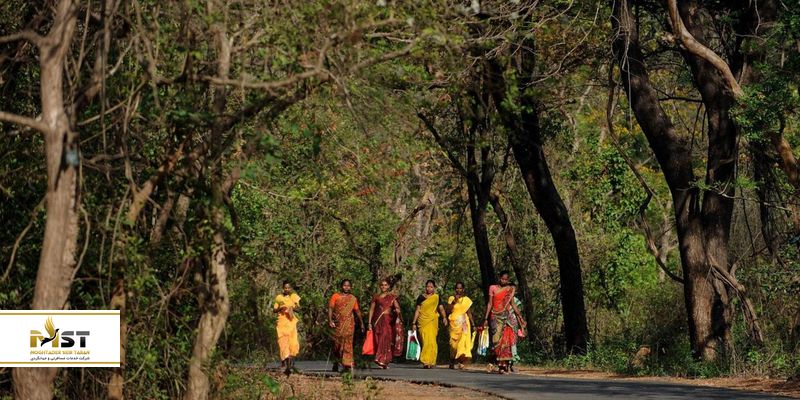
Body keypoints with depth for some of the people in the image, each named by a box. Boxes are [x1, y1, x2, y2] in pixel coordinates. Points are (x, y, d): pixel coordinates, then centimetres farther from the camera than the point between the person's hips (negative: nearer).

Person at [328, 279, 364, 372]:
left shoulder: (353, 299, 13)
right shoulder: (335, 296, 6)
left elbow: (357, 311, 20)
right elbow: (330, 308, -2)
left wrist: (361, 323, 19)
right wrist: (330, 320, -15)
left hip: (349, 324, 1)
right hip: (338, 324, -1)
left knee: (347, 343, -10)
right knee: (337, 344, 4)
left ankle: (347, 365, -16)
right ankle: (335, 364, 19)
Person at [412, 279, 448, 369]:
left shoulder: (436, 297, 11)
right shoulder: (421, 297, 10)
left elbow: (441, 308, 4)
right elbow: (417, 310, 10)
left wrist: (444, 317, -15)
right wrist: (414, 323, 5)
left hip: (432, 321, 0)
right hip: (422, 321, 0)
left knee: (431, 341, -11)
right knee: (424, 341, -6)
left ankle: (430, 361, -7)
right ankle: (426, 362, -3)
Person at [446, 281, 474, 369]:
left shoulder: (466, 300, 11)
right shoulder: (451, 298, 9)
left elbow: (469, 313, 12)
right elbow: (448, 311, 0)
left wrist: (473, 324, 6)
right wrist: (454, 301, -9)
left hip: (464, 324, 0)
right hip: (454, 323, 0)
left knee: (463, 340, -15)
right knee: (454, 342, -5)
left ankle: (461, 362, -19)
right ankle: (452, 362, 8)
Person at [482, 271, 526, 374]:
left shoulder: (510, 289, 10)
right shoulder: (493, 288, 6)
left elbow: (513, 304, 13)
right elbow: (490, 304, 6)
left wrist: (520, 317, 9)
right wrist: (486, 318, 2)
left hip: (507, 317, 1)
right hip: (496, 317, -1)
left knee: (506, 341, -6)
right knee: (497, 340, -11)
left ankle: (505, 365, -4)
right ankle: (501, 364, -8)